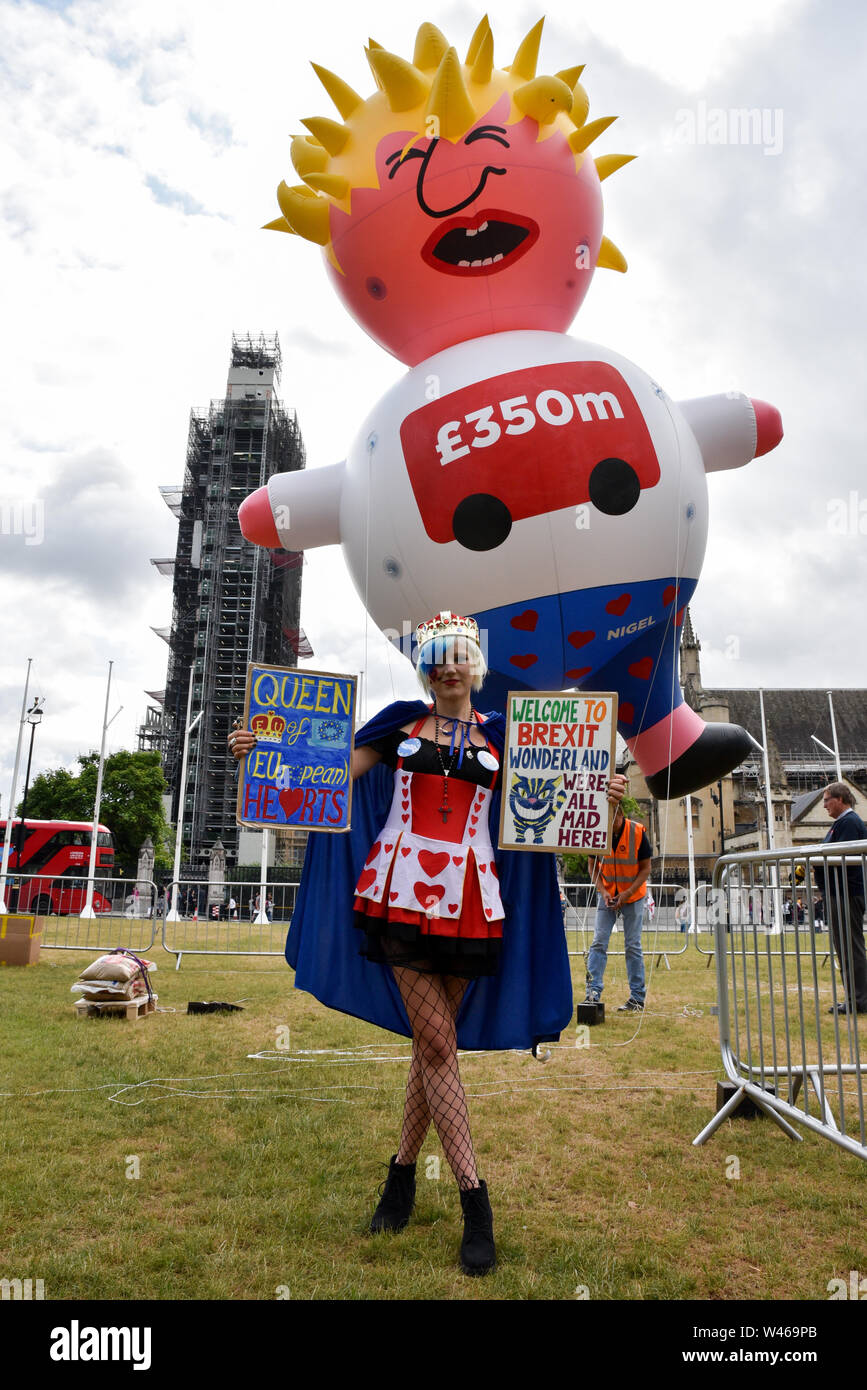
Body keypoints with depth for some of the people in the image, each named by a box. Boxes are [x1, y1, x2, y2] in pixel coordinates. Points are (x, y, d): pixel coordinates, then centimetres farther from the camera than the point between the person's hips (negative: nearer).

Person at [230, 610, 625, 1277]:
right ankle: (475, 1200, 6)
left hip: (468, 900, 2)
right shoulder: (402, 722, 9)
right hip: (403, 891, -1)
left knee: (435, 1040, 9)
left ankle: (404, 1169, 29)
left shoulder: (498, 736, 11)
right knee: (437, 1043, -4)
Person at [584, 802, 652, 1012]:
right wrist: (603, 891, -13)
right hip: (607, 895, 2)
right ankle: (593, 993, -6)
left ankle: (637, 998, 10)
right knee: (599, 942, -7)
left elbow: (646, 868, -9)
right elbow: (593, 866, 1)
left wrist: (627, 893, -18)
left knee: (633, 946, 1)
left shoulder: (638, 832, -17)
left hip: (633, 896, -2)